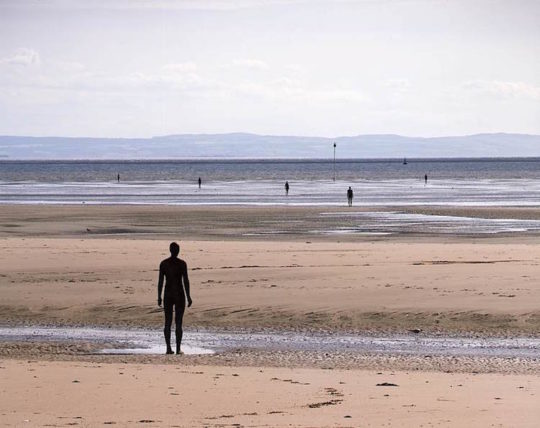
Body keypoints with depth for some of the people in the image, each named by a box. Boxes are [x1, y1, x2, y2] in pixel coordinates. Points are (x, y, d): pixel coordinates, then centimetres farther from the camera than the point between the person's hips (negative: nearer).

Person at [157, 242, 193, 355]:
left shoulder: (163, 263, 0)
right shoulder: (182, 263, -8)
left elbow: (160, 281, 1)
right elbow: (186, 281, -8)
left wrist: (159, 297, 8)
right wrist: (188, 297, -2)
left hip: (168, 294, 2)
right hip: (179, 294, -2)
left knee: (167, 323, 10)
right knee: (178, 323, 1)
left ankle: (168, 348, 6)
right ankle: (178, 348, -2)